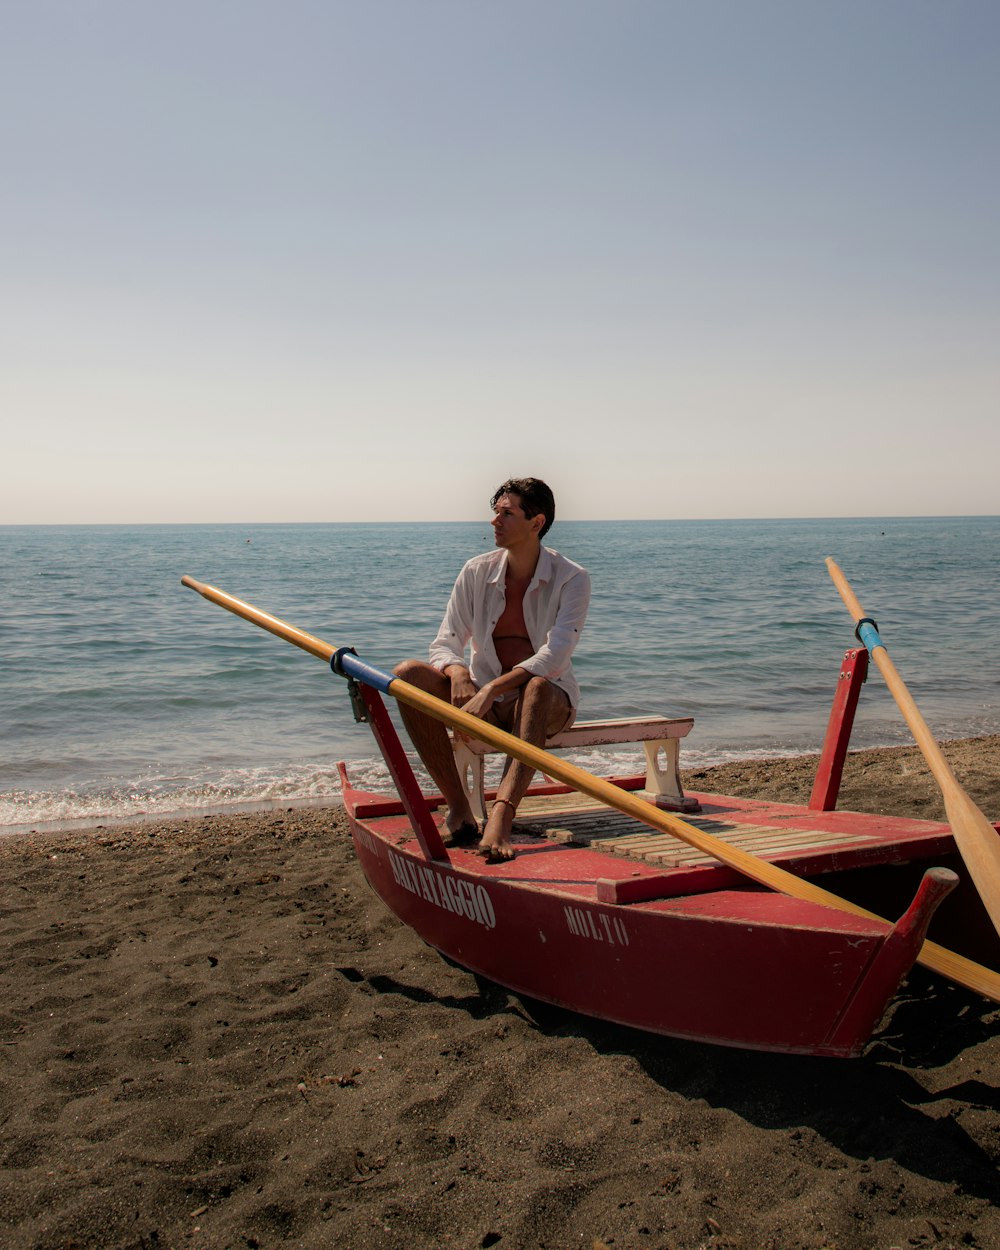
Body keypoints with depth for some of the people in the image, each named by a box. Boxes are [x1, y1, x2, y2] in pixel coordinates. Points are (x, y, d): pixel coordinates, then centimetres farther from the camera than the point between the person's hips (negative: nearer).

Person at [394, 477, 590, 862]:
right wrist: (458, 672, -24)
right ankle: (458, 806, -26)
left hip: (548, 699, -3)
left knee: (536, 689, -40)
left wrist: (491, 689, -33)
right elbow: (444, 643, 1)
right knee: (408, 674, -21)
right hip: (485, 698, 4)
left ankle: (501, 815, -53)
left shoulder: (572, 579, -8)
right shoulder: (476, 572, 2)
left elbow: (554, 656, -21)